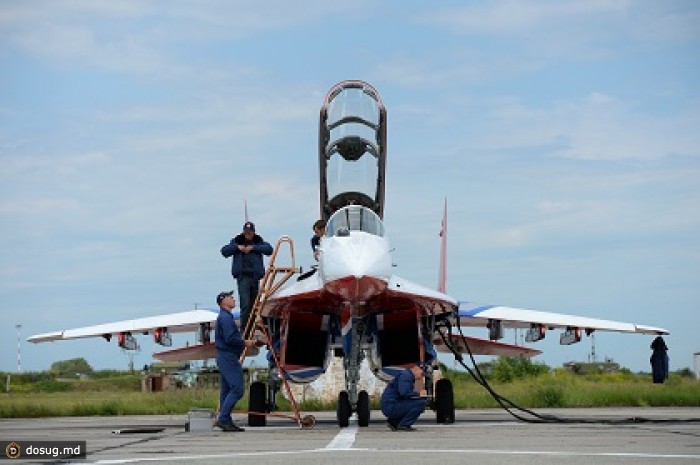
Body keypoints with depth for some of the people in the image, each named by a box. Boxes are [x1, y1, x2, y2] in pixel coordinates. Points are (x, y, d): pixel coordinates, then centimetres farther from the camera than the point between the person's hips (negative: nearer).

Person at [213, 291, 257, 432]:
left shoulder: (224, 317, 20)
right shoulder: (225, 318, -13)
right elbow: (230, 339, -22)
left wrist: (243, 342, 14)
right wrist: (245, 343, -10)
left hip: (224, 357, 11)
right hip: (228, 357, -11)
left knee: (227, 390, 9)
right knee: (237, 389, -13)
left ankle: (226, 421, 9)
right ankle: (222, 419, -15)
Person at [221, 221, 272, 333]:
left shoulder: (258, 241, 11)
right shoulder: (237, 241, 8)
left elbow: (269, 249, -4)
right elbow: (224, 251, 3)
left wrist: (253, 247, -12)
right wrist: (237, 247, -11)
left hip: (255, 276, 3)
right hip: (243, 276, -3)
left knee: (253, 303, 5)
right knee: (245, 303, -14)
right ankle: (244, 328, -14)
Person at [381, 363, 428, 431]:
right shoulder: (405, 375, -11)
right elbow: (404, 392, -26)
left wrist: (420, 393, 7)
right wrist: (418, 394, -11)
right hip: (390, 407, -10)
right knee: (421, 402, -18)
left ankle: (393, 422, 15)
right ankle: (404, 425, -11)